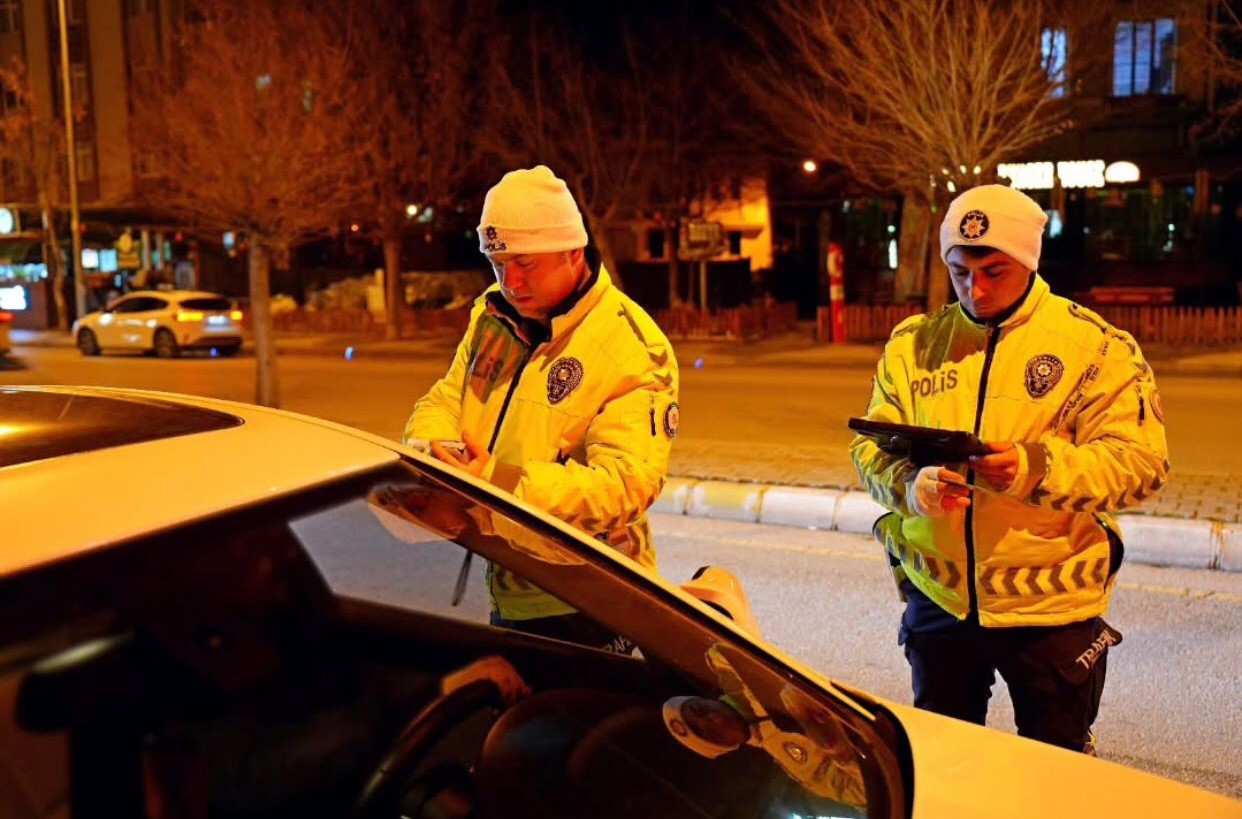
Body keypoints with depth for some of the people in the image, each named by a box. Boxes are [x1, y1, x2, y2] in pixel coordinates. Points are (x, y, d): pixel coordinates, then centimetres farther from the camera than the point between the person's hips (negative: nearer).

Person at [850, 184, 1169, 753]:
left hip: (1051, 601, -2)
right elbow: (871, 447, 1)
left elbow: (1140, 460, -12)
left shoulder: (1096, 346, -6)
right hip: (938, 598, 3)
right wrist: (911, 484, -22)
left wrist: (1036, 468, -29)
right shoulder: (912, 344, 3)